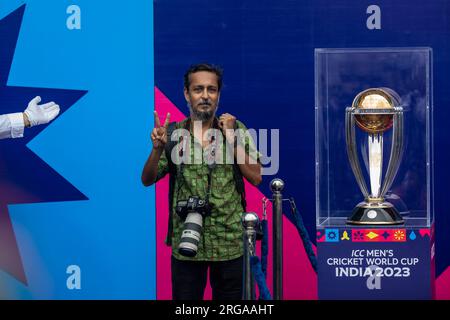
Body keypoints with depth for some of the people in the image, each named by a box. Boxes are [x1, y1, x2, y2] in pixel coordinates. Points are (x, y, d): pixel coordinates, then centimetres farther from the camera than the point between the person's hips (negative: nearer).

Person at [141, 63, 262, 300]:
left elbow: (256, 177, -5)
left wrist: (232, 139, -14)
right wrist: (157, 148, -16)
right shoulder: (173, 133, 3)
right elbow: (147, 180, 2)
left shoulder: (236, 129, 1)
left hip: (230, 243, 0)